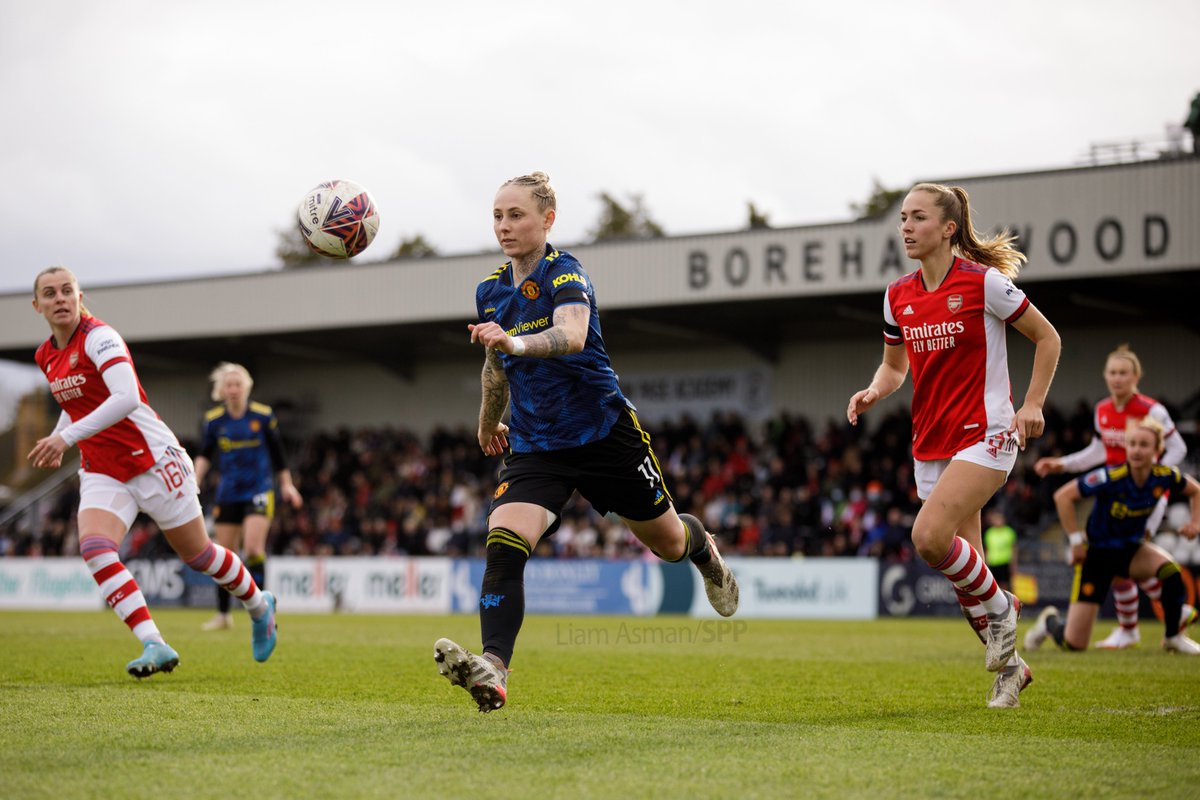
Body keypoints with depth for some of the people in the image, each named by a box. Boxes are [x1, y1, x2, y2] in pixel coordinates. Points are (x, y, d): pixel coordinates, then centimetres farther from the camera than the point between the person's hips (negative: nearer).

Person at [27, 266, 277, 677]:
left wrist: (66, 436, -35)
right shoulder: (46, 356, 8)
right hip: (102, 472, 6)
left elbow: (127, 397, -32)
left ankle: (259, 605, 36)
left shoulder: (99, 336, -17)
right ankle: (155, 646, -25)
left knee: (198, 555, 7)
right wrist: (55, 444, 13)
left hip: (151, 458, -6)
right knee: (94, 547, -22)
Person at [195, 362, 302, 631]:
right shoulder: (214, 420, -1)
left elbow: (277, 451, 7)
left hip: (259, 490, -3)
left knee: (253, 548, -20)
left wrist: (287, 484, 10)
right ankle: (223, 614, 18)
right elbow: (205, 454, 6)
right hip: (228, 493, 3)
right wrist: (195, 482, -10)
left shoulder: (263, 416, -4)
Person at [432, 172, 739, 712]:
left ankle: (706, 553, 53)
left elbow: (573, 335, -38)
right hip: (534, 446, 4)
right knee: (503, 546, -22)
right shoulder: (490, 292, 4)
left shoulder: (565, 273, -16)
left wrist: (514, 342, -55)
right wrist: (489, 423, 34)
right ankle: (493, 671, -35)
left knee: (667, 542, 15)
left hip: (605, 434, -4)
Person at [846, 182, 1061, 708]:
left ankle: (999, 607, 1)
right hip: (931, 443, 6)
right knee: (962, 564, 7)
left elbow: (1047, 337, 0)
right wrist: (874, 391, -2)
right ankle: (1008, 666, 25)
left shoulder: (984, 282, -10)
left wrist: (1032, 405, -7)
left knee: (929, 536, -25)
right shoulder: (897, 296, 6)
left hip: (985, 435, -6)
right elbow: (895, 364, 20)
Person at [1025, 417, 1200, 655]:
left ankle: (1174, 637, -6)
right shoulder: (1111, 477, -27)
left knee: (1171, 570, -31)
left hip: (1131, 549, 4)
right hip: (1097, 552, -4)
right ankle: (1050, 621, 34)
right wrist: (1076, 539, -19)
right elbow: (1063, 496, -22)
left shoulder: (1165, 476, -13)